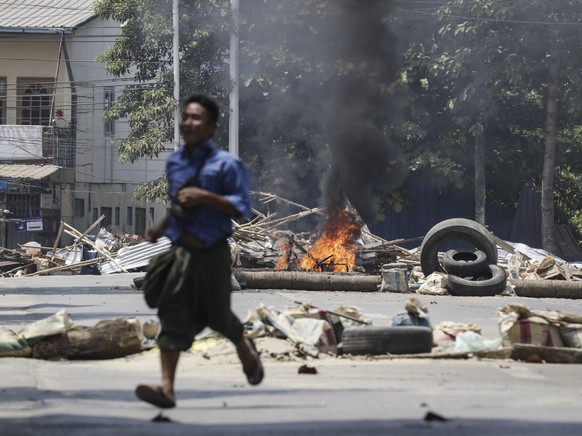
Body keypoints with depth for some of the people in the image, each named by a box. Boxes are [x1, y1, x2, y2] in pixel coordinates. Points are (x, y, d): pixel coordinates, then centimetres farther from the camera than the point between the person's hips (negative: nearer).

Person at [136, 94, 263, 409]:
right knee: (172, 314, -11)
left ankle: (245, 349, 45)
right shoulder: (174, 162, 9)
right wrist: (162, 227, 12)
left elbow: (242, 208, -14)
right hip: (180, 251, 4)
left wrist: (205, 196, -24)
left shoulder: (226, 164, -9)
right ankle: (166, 387, -19)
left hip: (212, 253, -4)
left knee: (218, 315, 11)